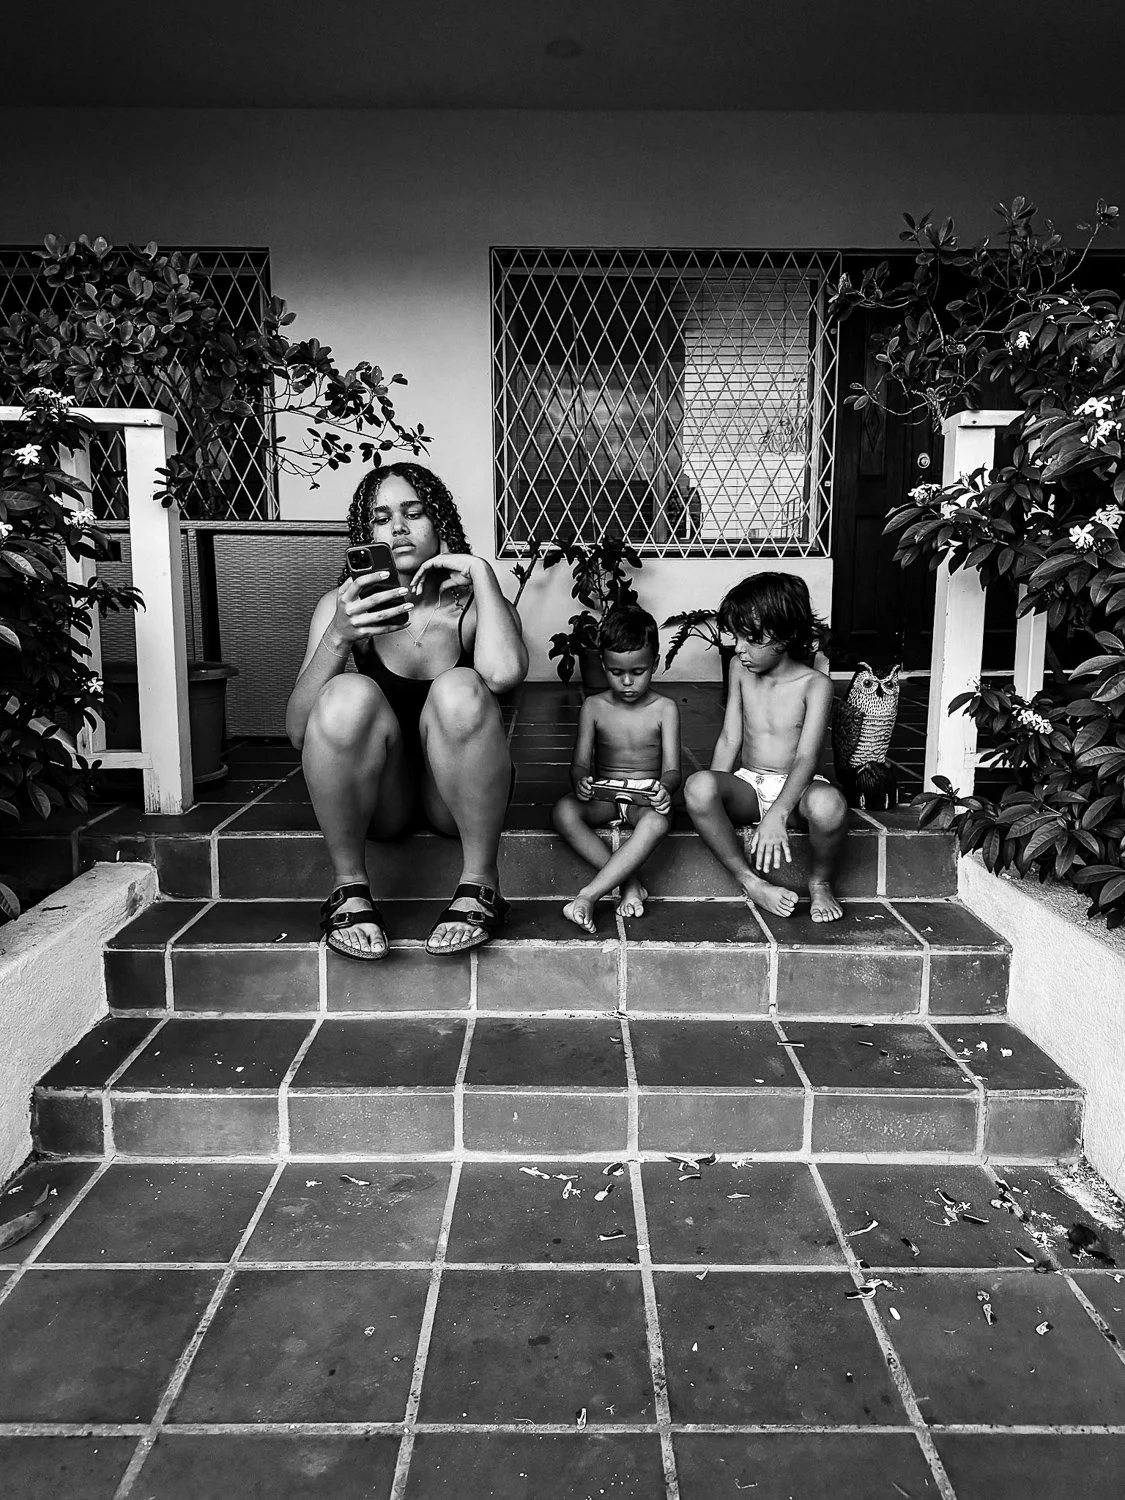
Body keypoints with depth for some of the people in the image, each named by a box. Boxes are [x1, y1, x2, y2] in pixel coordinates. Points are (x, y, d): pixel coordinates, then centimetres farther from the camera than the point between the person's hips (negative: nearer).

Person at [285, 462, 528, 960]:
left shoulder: (473, 604, -6)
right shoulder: (342, 606, -4)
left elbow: (505, 673, -33)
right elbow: (298, 732, -15)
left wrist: (481, 572, -21)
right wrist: (337, 639, -30)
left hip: (457, 796, 0)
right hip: (380, 799, 1)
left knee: (459, 690, -31)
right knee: (349, 695, -29)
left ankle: (480, 882, -19)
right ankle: (348, 886, -15)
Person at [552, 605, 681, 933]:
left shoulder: (664, 709, 0)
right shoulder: (594, 707, 3)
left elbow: (672, 769, -5)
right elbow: (580, 763, 1)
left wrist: (664, 789, -30)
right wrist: (581, 781, -25)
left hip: (646, 799, -1)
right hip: (603, 797, 2)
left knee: (658, 821, -38)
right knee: (563, 811, -32)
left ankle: (589, 895, -41)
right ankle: (629, 882, -33)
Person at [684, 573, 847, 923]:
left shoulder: (814, 684, -10)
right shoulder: (740, 669, 3)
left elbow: (807, 757, -20)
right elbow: (729, 738, 3)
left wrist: (777, 815, -35)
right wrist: (716, 795, -11)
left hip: (796, 788, -3)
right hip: (748, 785, 3)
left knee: (828, 803, -40)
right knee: (697, 786, -32)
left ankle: (820, 882, -7)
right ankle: (749, 880, -17)